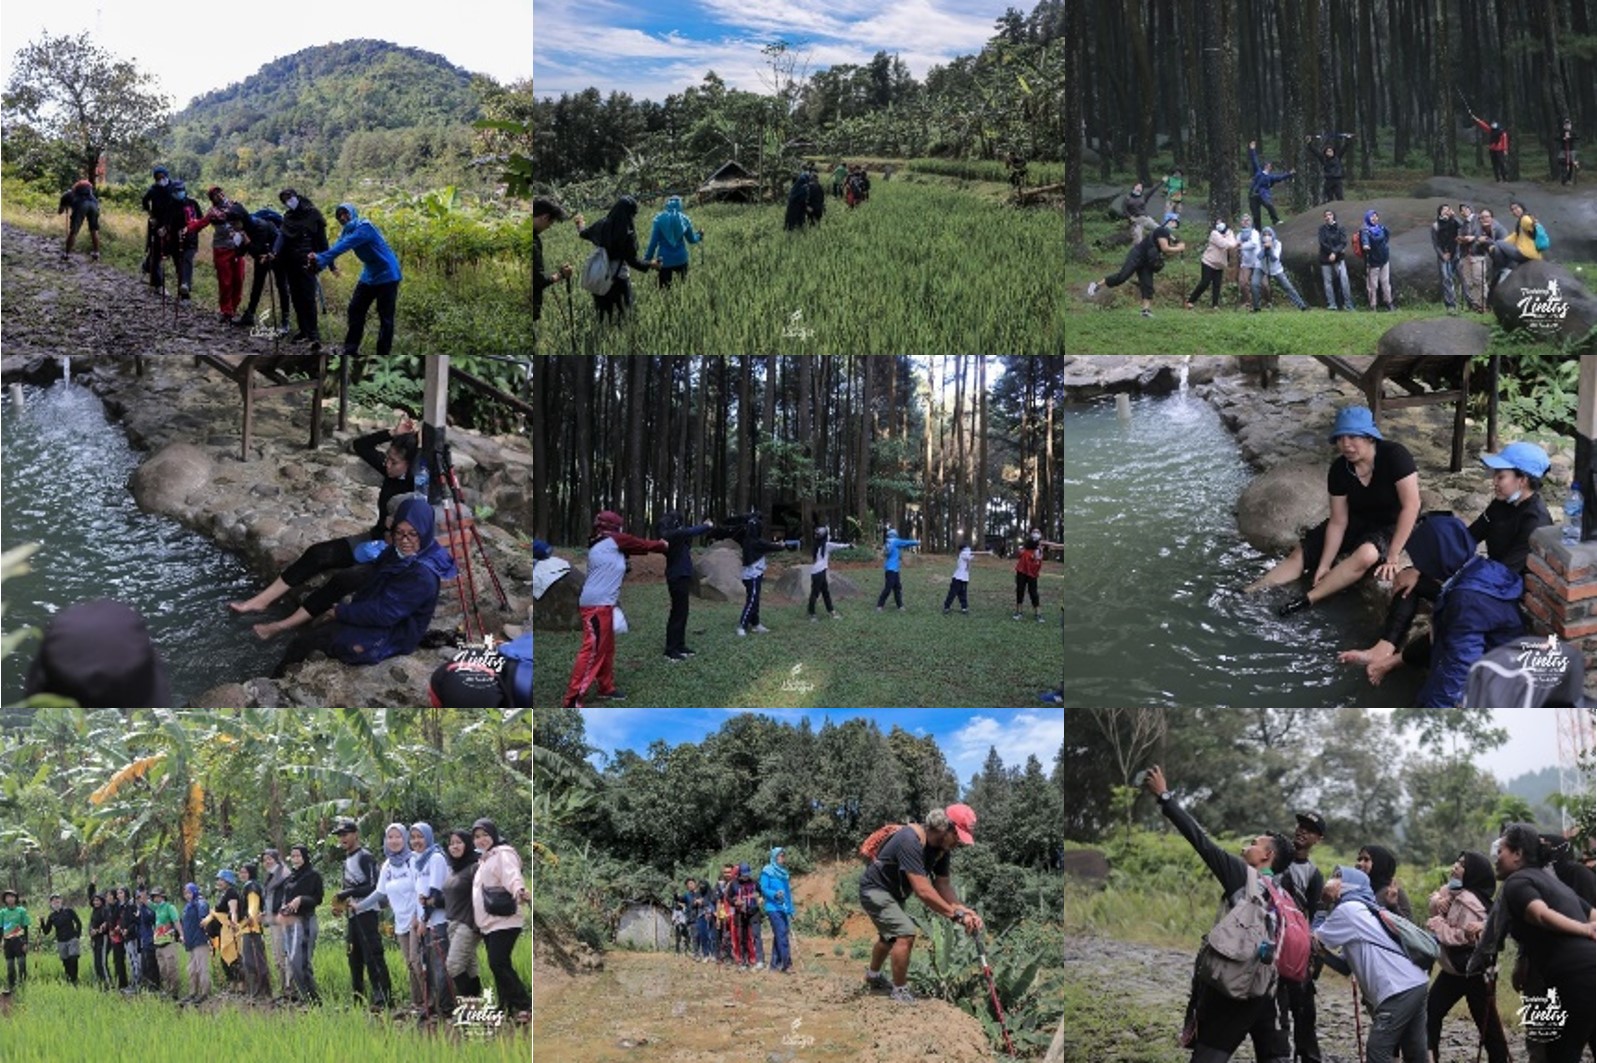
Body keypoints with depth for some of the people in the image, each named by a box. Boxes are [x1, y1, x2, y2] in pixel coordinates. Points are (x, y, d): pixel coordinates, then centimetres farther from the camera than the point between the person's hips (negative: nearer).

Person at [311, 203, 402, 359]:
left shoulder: (364, 227, -20)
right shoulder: (347, 231, 6)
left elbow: (342, 247, -31)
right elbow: (336, 249, -10)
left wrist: (320, 259, -37)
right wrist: (317, 259, -28)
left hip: (387, 275, -9)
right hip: (369, 276, 9)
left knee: (385, 317, -4)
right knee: (355, 310, 5)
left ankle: (382, 355, 1)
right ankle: (350, 352, 9)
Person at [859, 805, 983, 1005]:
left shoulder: (942, 849, -9)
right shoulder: (910, 841, -36)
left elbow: (943, 887, -6)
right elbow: (923, 891, -39)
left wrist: (965, 912, -21)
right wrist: (956, 915, -36)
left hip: (894, 894, 10)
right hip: (876, 889, -10)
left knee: (891, 935, 27)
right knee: (906, 933, -21)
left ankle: (873, 978, 52)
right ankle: (900, 992, -5)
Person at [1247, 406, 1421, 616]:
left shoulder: (1394, 456, -27)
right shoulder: (1339, 470, -12)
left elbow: (1411, 506, -28)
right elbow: (1338, 522, -10)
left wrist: (1392, 557, -30)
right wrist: (1324, 565, -17)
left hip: (1393, 525, -5)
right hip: (1358, 520, 5)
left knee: (1366, 555, -37)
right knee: (1300, 554, -10)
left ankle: (1305, 601, -36)